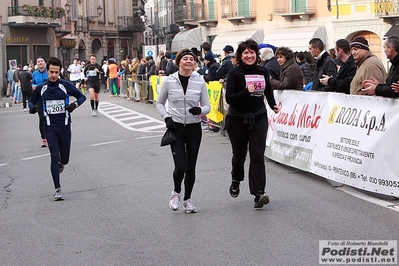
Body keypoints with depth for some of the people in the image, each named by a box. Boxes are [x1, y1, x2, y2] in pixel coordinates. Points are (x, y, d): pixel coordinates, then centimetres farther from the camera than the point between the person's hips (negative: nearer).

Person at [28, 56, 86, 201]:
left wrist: (74, 104, -17)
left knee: (64, 159, 8)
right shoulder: (41, 88, 0)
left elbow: (82, 96, 3)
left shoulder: (66, 85, -5)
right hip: (50, 127, 0)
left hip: (64, 125, 0)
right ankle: (57, 190, -2)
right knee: (54, 156, -8)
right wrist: (31, 107, -8)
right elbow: (32, 101, 15)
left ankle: (61, 163, 49)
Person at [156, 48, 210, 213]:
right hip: (176, 127, -2)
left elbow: (207, 107, 3)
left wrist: (200, 110, -19)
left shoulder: (200, 82, -1)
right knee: (180, 166, -11)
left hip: (194, 128, 2)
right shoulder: (169, 81, -3)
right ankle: (176, 192, 19)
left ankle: (187, 199, 26)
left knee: (191, 167, 7)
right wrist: (167, 118, -8)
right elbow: (160, 103, 8)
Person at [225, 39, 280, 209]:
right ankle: (236, 180, 42)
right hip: (237, 120, -2)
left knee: (257, 155, -8)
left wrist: (273, 105, 11)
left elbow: (268, 89, 24)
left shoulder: (263, 72, 4)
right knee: (239, 154, 12)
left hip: (258, 118, 2)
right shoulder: (235, 73, -9)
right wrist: (246, 92, -28)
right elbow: (229, 98, -15)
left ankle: (259, 193, -13)